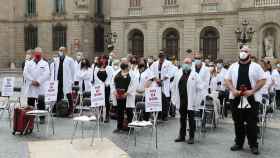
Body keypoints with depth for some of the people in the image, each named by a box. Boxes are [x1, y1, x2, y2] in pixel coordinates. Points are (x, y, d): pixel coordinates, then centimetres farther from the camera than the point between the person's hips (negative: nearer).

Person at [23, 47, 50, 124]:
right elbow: (25, 73, 1)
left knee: (41, 104, -1)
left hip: (41, 87, -2)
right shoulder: (29, 63, 13)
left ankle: (42, 117, 5)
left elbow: (46, 74, -5)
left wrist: (38, 81, -14)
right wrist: (32, 81, -11)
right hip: (30, 87, 2)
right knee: (30, 104, 3)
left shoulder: (45, 64, 8)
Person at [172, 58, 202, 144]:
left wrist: (196, 98, -9)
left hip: (190, 101, -4)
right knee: (182, 119, 13)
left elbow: (199, 87, -5)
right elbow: (174, 86, 13)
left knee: (191, 119, 4)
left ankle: (191, 137, 12)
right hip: (181, 101, 4)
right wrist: (174, 97, 8)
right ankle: (182, 136, 23)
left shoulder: (194, 75, -2)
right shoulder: (178, 74, 10)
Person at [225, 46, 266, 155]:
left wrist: (252, 91, -13)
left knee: (252, 123, 1)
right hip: (236, 99, 3)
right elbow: (227, 80, 7)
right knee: (238, 123, 10)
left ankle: (253, 145, 11)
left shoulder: (256, 66, 2)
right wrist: (233, 90, -10)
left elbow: (262, 80, -2)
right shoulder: (233, 66, 8)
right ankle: (239, 143, 22)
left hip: (252, 99, -2)